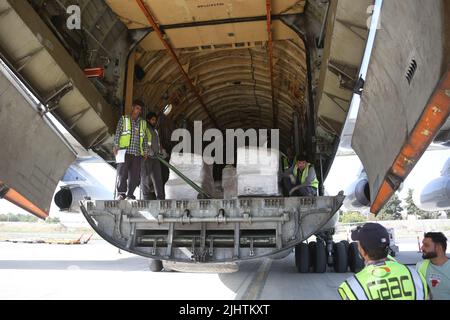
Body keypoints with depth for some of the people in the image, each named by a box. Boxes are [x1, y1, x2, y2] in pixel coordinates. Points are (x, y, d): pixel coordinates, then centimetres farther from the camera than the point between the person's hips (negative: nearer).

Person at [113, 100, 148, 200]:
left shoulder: (143, 123, 17)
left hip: (137, 153, 3)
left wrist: (145, 151, 13)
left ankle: (130, 194, 10)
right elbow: (117, 133, 3)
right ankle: (121, 193, 1)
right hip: (125, 151, -3)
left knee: (135, 175, 1)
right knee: (122, 173, -7)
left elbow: (145, 138, 18)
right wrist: (116, 146, -7)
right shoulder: (123, 119, 7)